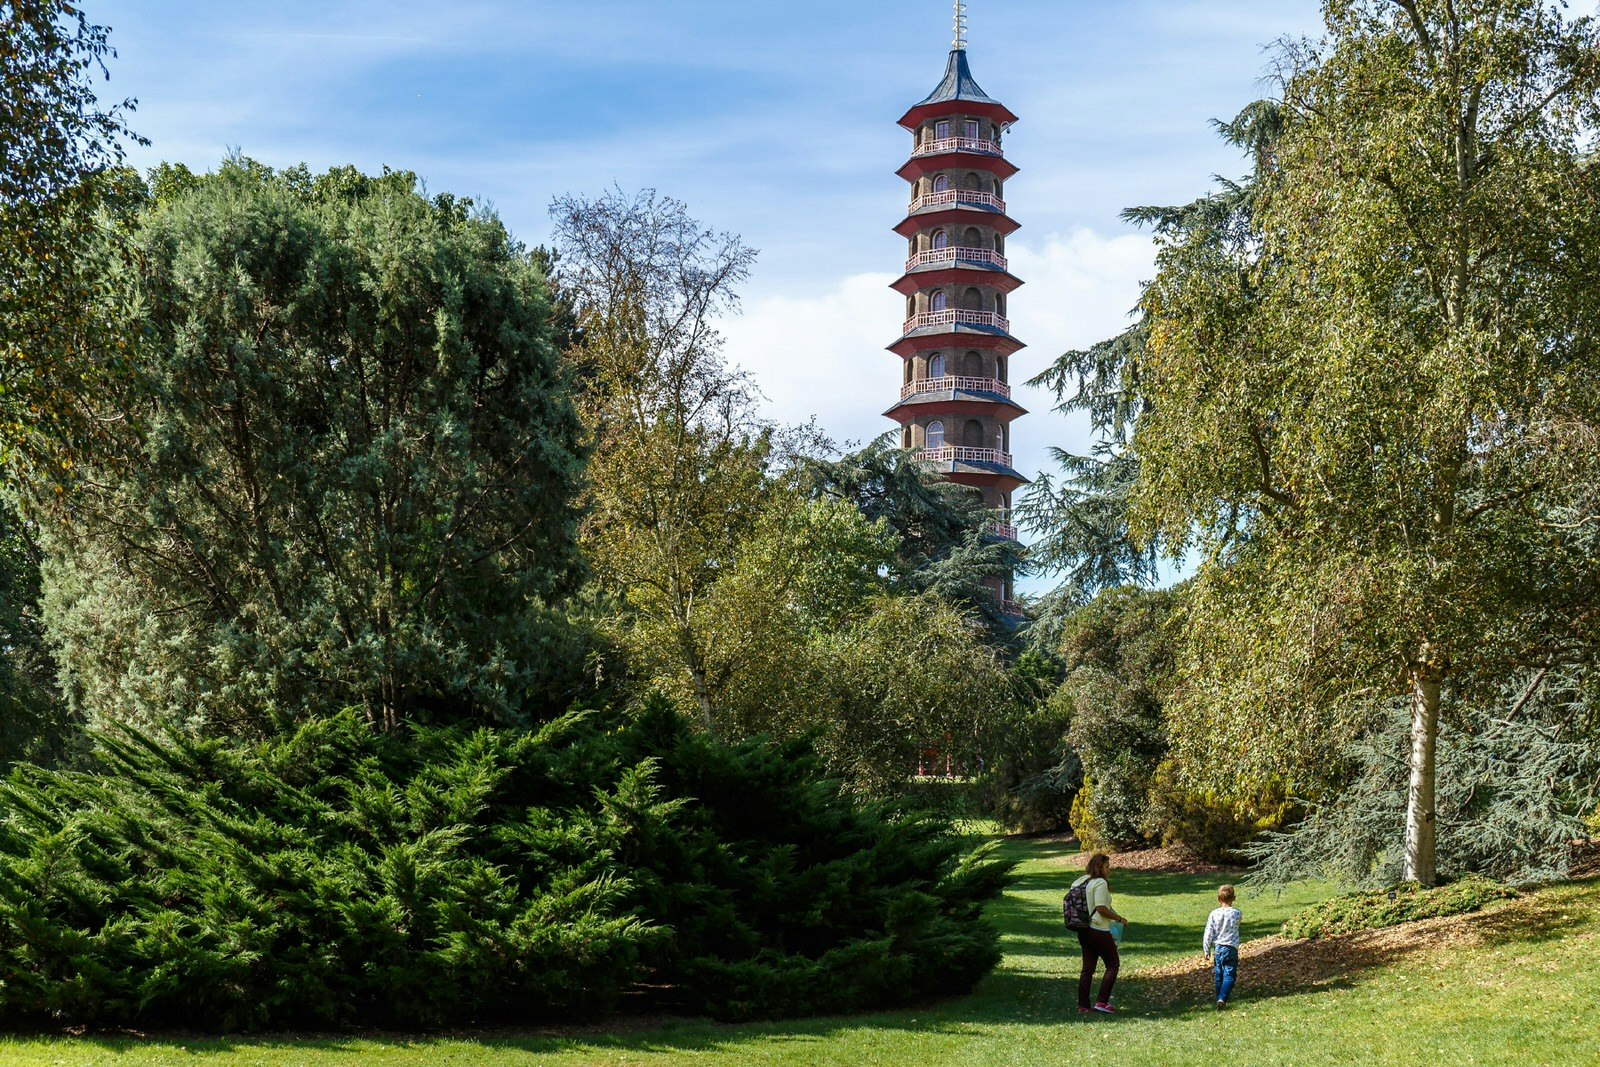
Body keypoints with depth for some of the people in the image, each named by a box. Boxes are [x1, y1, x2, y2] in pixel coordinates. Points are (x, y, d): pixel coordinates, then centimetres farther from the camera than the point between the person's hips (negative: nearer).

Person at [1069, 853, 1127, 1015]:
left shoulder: (1080, 882, 11)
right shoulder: (1100, 883, -15)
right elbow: (1101, 908, -22)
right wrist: (1119, 919, -10)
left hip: (1084, 931, 8)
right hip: (1099, 931, -8)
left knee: (1087, 968, 12)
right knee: (1113, 964, 5)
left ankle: (1082, 1006, 11)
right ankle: (1101, 1002, -1)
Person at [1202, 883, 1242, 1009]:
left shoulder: (1214, 914, -5)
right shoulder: (1236, 913, -7)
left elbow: (1208, 934, -3)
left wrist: (1207, 951, 5)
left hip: (1217, 949, 2)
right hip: (1231, 949, -2)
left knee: (1218, 976, 13)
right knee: (1229, 976, -2)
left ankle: (1219, 1000, 18)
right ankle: (1222, 998, -20)